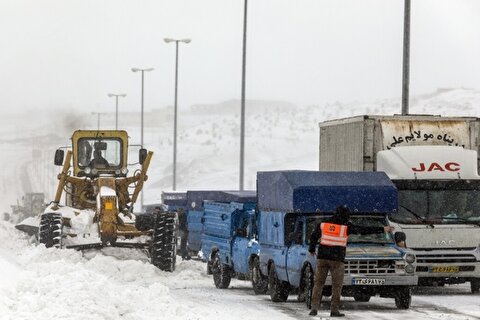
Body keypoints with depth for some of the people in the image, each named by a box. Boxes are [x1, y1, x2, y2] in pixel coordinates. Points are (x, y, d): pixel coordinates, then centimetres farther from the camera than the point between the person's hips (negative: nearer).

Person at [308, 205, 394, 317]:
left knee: (318, 283, 8)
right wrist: (383, 229, 2)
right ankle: (334, 310, 3)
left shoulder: (323, 224, 4)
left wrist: (311, 249, 33)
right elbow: (365, 230, -4)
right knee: (337, 285, 5)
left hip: (322, 257, 3)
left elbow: (313, 237, 15)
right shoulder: (346, 227, -6)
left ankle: (314, 308, 2)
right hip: (337, 259, -3)